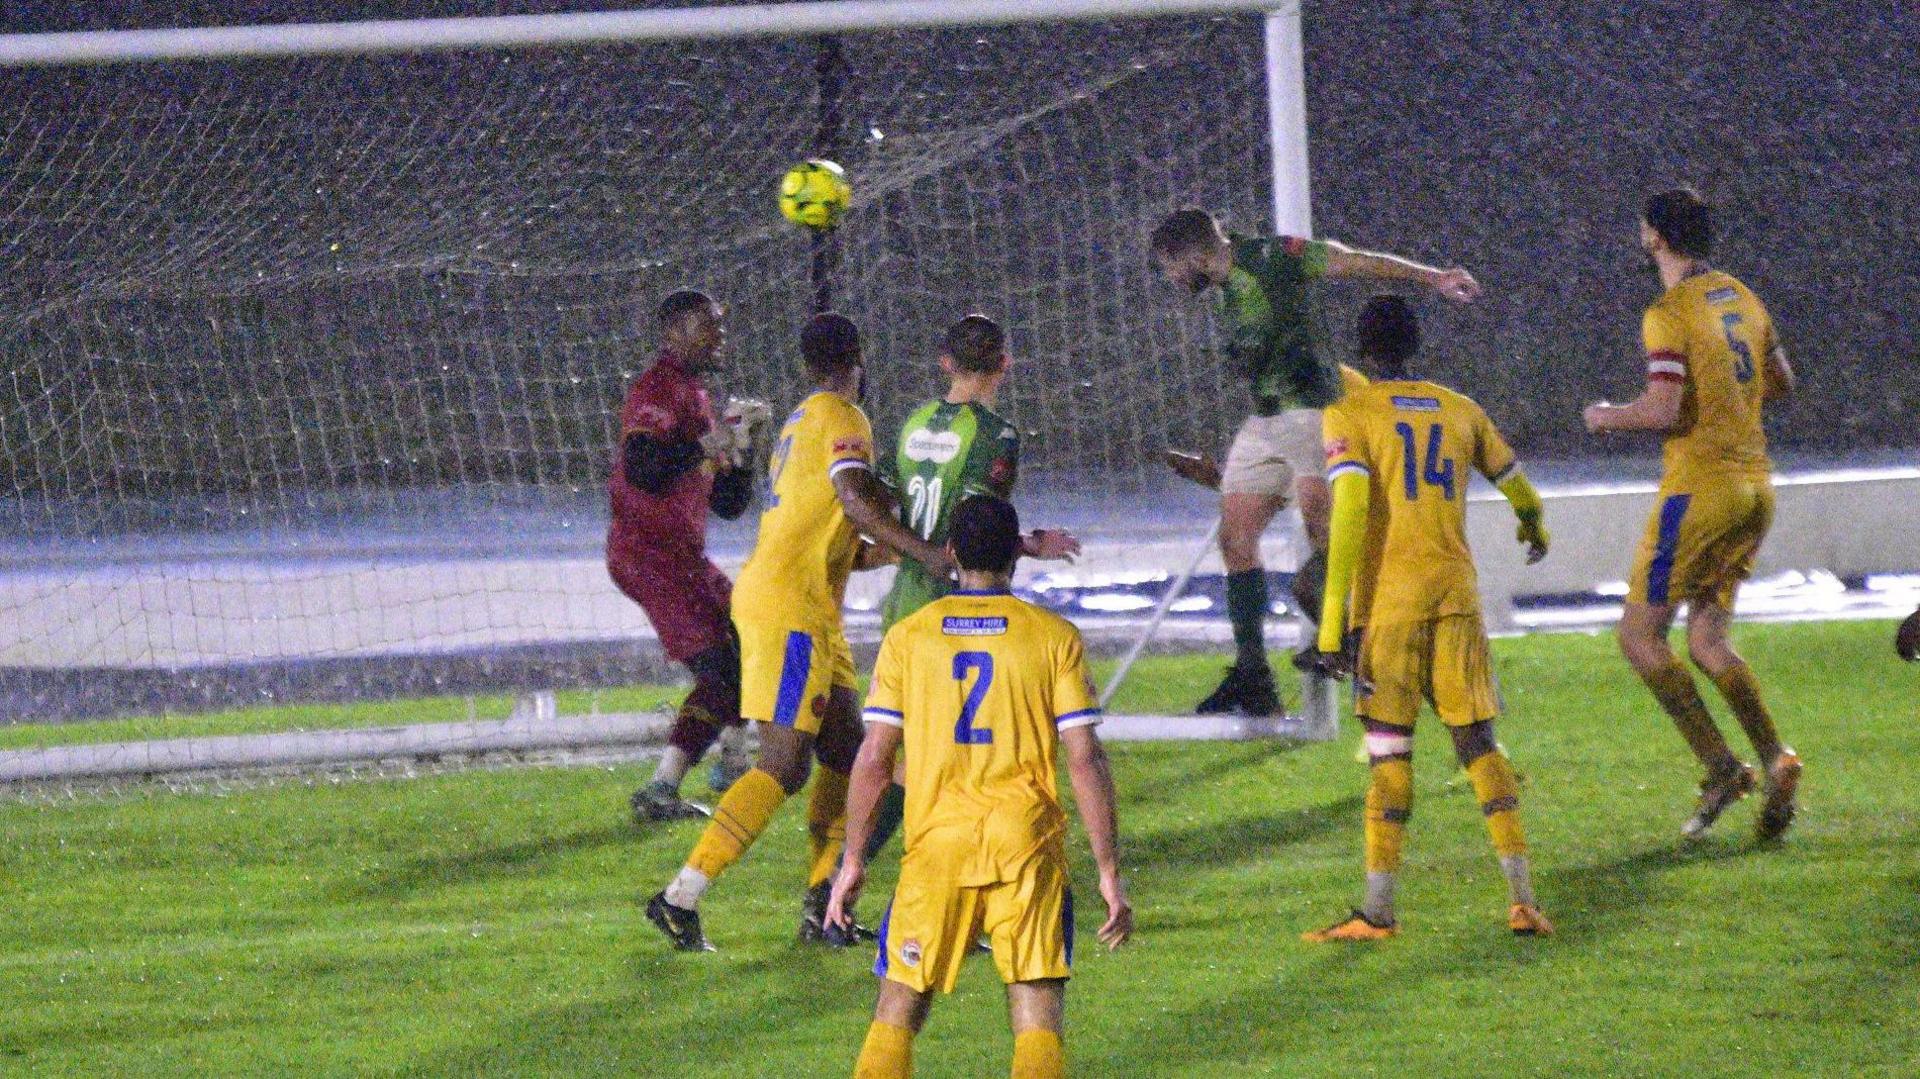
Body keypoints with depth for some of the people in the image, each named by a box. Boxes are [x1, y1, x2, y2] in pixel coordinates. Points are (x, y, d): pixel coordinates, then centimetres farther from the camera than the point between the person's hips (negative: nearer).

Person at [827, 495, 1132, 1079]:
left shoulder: (907, 637, 4)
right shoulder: (1054, 636, 1)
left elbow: (873, 759, 3)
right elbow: (1085, 759, -3)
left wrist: (852, 862, 12)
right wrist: (1110, 872, 1)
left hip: (936, 847, 1)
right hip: (1028, 847, -1)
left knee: (898, 1010, 11)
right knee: (1038, 1022, -1)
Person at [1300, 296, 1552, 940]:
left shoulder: (1350, 415, -1)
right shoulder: (1460, 411, 14)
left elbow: (1349, 514, -13)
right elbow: (1517, 487, 28)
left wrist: (1331, 624, -16)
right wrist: (1534, 530, 53)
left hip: (1390, 595, -3)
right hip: (1456, 588, 3)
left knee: (1388, 748, 0)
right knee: (1477, 742, 7)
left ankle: (1379, 910, -3)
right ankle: (1524, 899, -1)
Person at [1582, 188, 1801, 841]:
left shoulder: (1669, 315, -13)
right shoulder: (1740, 299, 12)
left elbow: (1662, 411, -22)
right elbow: (1780, 382, 23)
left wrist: (1608, 417, -3)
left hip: (1700, 487, -8)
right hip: (1755, 485, 8)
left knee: (1640, 635, 0)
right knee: (1706, 640, 12)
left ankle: (1721, 767, -9)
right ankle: (1775, 761, -4)